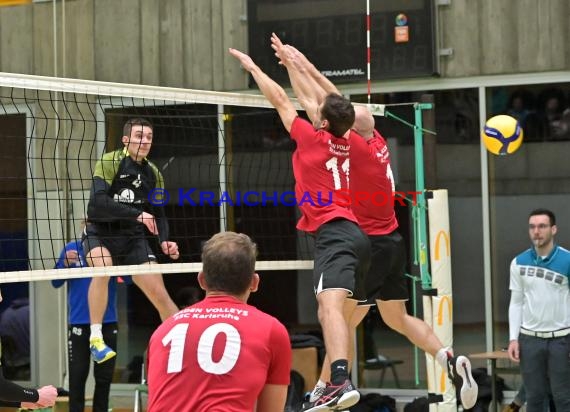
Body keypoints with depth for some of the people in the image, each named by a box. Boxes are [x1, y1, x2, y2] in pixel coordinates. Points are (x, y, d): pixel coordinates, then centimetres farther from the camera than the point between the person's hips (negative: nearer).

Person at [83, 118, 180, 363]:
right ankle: (95, 338, -30)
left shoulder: (153, 173, 7)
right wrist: (137, 214, -29)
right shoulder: (110, 162, -11)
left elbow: (158, 214, 13)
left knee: (160, 294, -5)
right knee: (102, 265, -36)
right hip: (99, 233, -5)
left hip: (133, 237, 5)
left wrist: (165, 241, -6)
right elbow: (98, 201, -24)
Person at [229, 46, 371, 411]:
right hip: (353, 234, 9)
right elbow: (308, 98, 31)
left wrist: (252, 66, 20)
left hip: (334, 233, -9)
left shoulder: (313, 138, -3)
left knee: (330, 305, -26)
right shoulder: (343, 144, 16)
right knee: (339, 314, 15)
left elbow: (280, 100, 8)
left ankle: (341, 382, -46)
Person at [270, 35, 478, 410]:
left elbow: (319, 105, -13)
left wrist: (295, 67, -4)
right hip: (392, 241, 9)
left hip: (371, 245, -9)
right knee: (397, 318, 15)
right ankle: (451, 361, 2)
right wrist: (305, 65, 13)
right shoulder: (378, 142, 4)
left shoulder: (357, 147, -16)